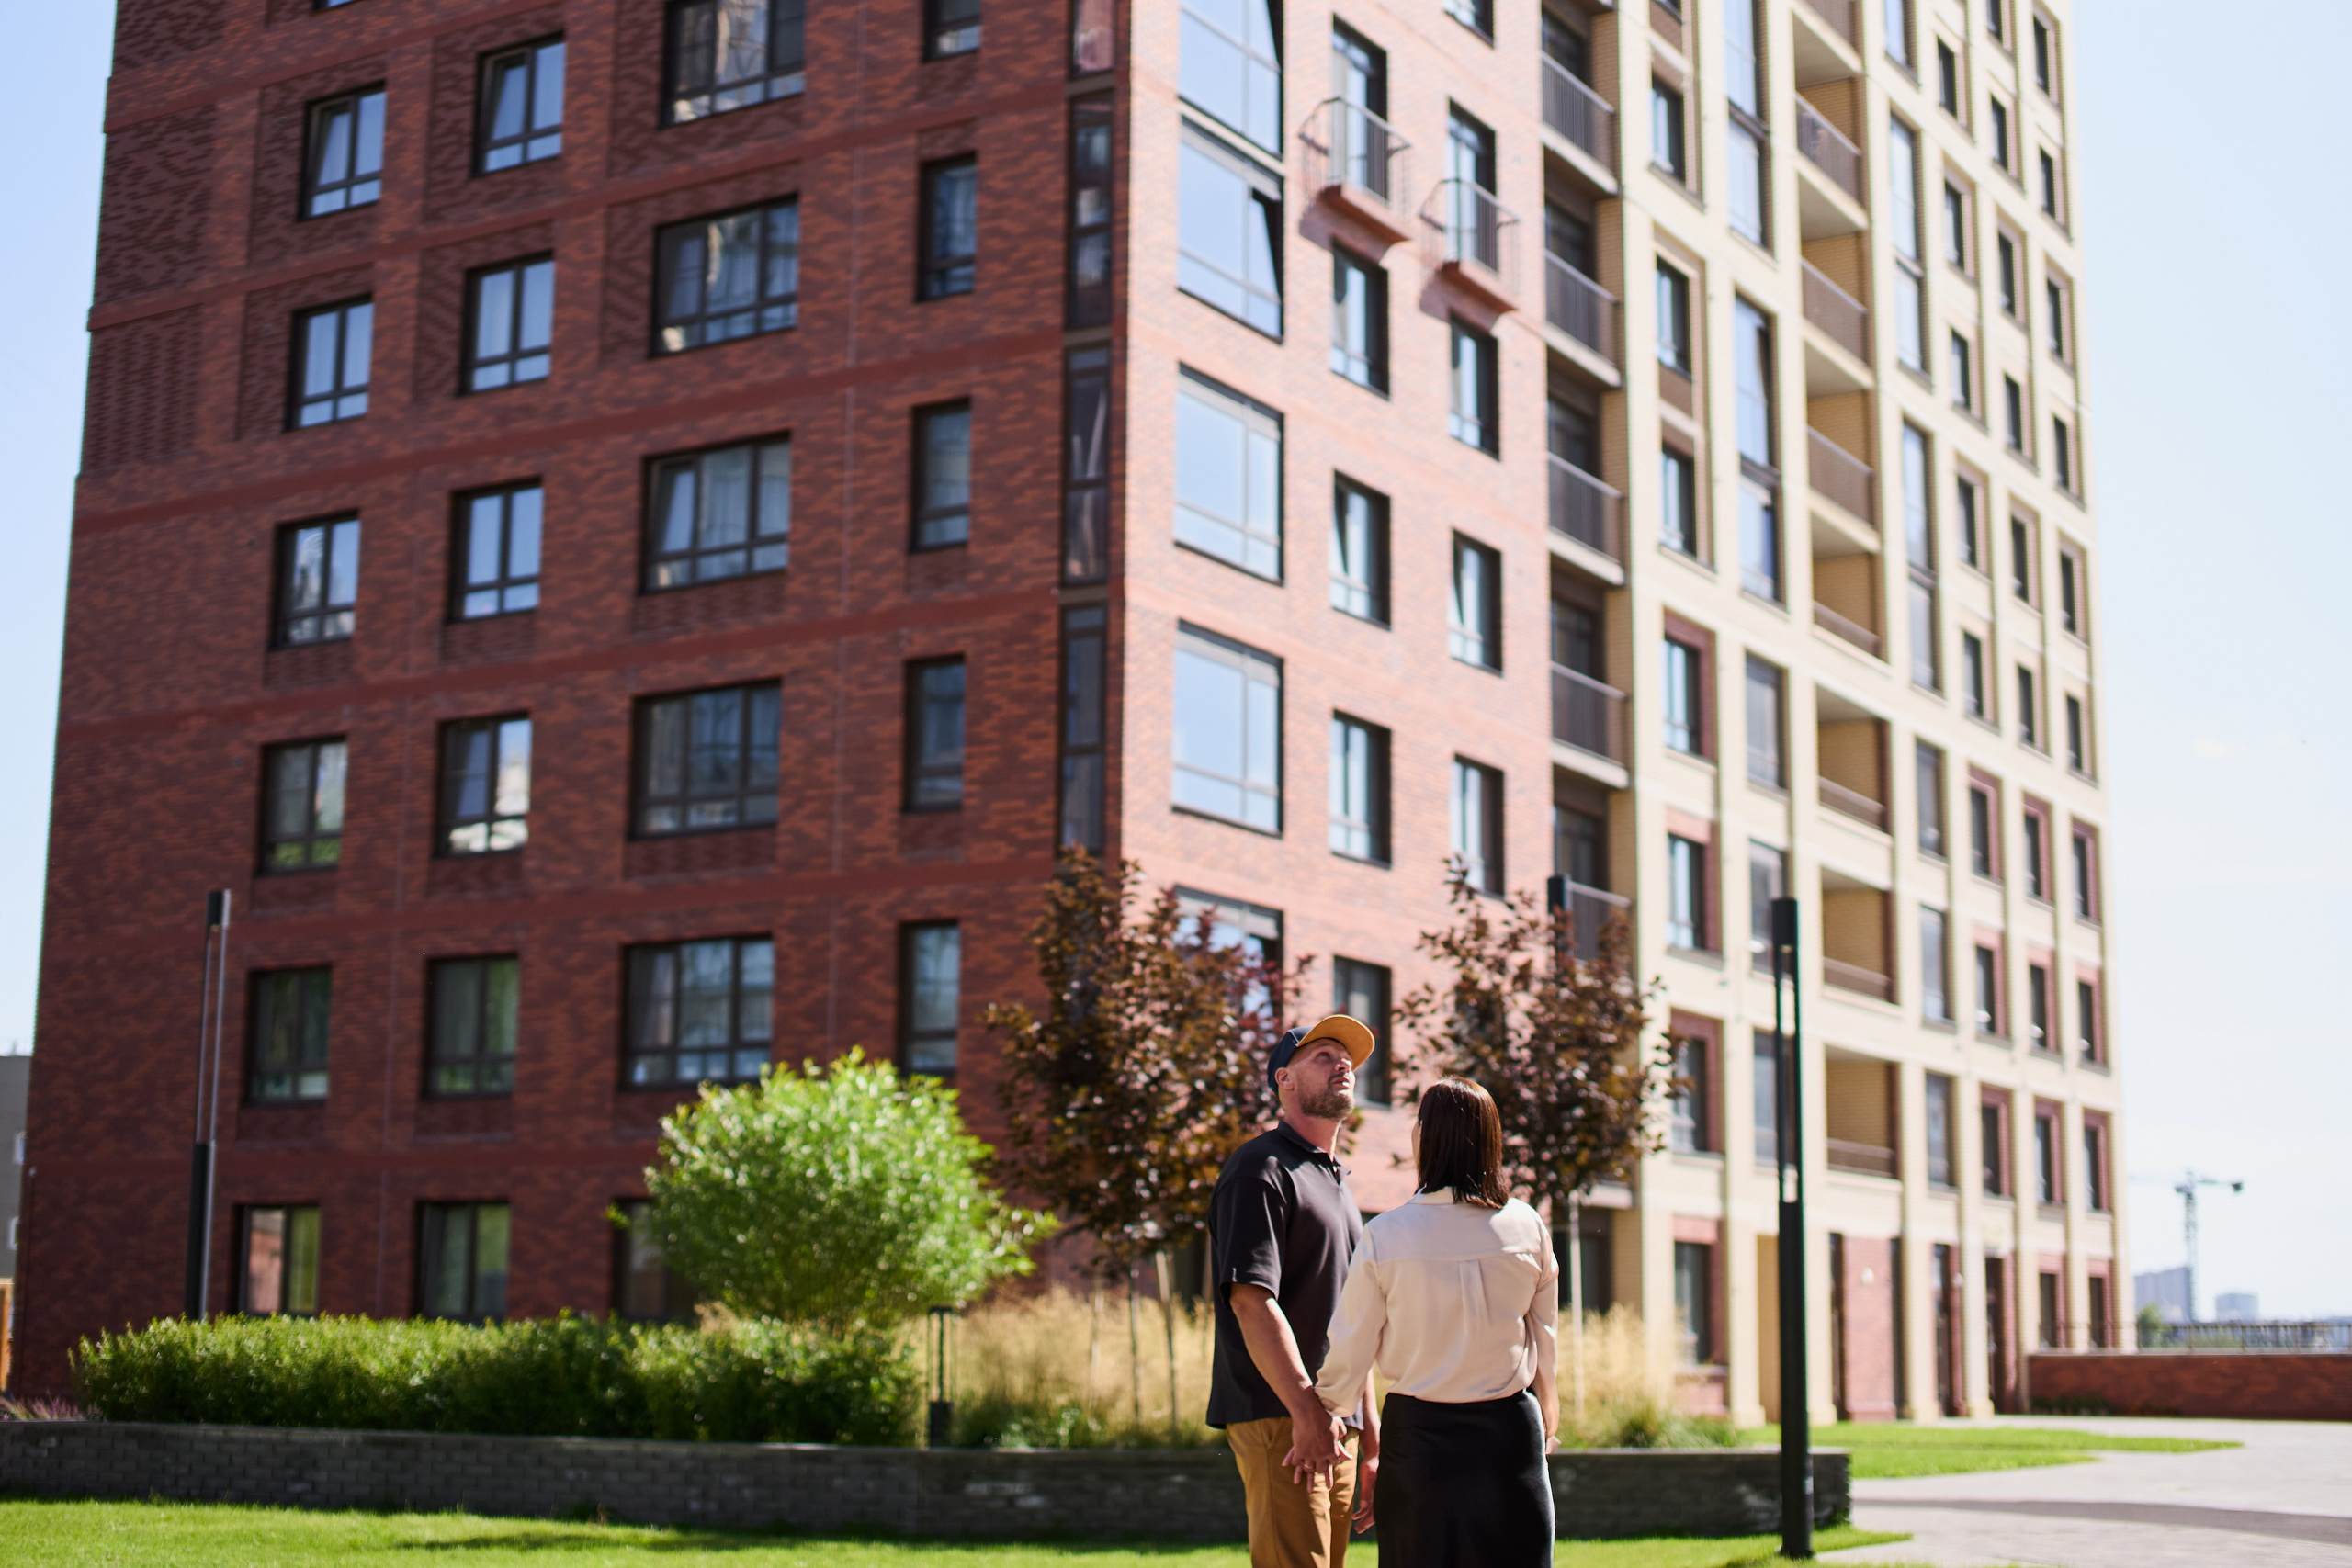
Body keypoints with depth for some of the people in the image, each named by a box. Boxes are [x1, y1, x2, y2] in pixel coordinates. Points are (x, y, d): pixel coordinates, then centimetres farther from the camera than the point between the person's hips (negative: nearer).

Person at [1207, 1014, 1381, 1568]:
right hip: (1279, 1418, -9)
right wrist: (1307, 1411, -23)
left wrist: (1370, 1439, 22)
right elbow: (1251, 1299, -17)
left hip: (1336, 1426, 9)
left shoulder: (1336, 1183, 24)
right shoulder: (1261, 1169, -6)